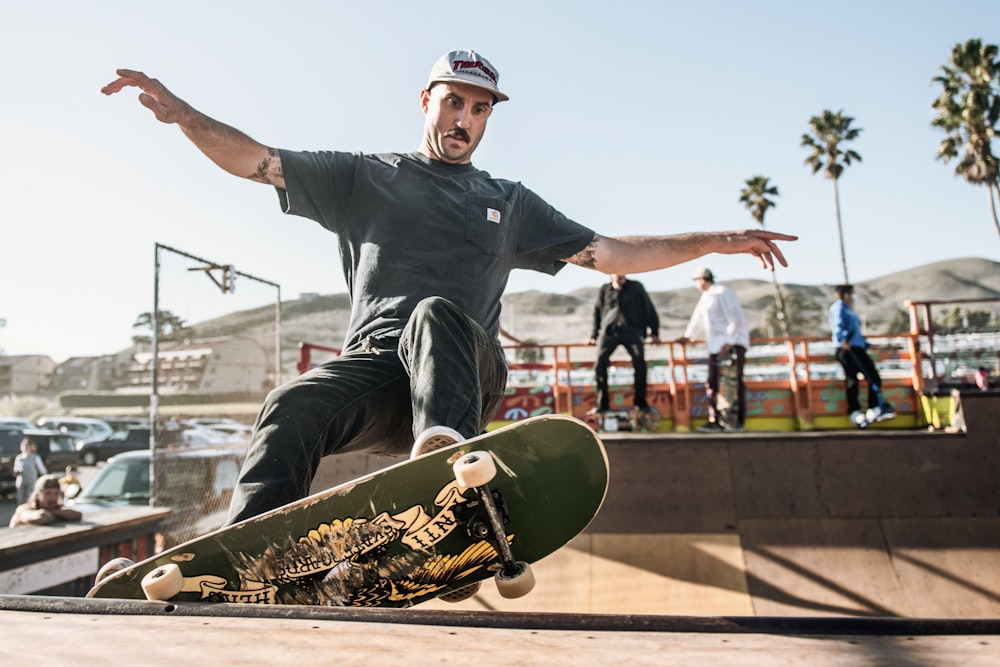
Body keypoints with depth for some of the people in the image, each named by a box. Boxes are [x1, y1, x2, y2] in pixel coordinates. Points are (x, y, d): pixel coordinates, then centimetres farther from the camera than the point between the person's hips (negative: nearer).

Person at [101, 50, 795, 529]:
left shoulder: (509, 203, 22)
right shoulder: (364, 176, 19)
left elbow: (612, 253, 20)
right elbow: (258, 160, 14)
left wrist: (715, 241, 15)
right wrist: (180, 111, -2)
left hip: (464, 369, 0)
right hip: (373, 366, 0)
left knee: (436, 314, -33)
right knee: (294, 404, -30)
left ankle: (444, 445, -56)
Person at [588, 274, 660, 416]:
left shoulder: (636, 287, 9)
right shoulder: (604, 290, 14)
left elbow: (649, 308, 12)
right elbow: (597, 312, 23)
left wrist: (654, 332, 8)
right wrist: (594, 335, 21)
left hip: (631, 330, -1)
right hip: (608, 331, 2)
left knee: (639, 361, -18)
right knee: (600, 363, -13)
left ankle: (640, 402, -7)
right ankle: (601, 404, -5)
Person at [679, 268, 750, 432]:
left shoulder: (723, 293, -10)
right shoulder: (706, 297, 18)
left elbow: (735, 319, -17)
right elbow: (698, 318, 31)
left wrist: (728, 343, -21)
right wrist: (688, 336, 39)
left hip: (733, 343, -9)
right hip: (716, 345, 9)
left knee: (735, 382, -8)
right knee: (712, 383, 3)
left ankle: (738, 421, -5)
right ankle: (714, 421, 5)